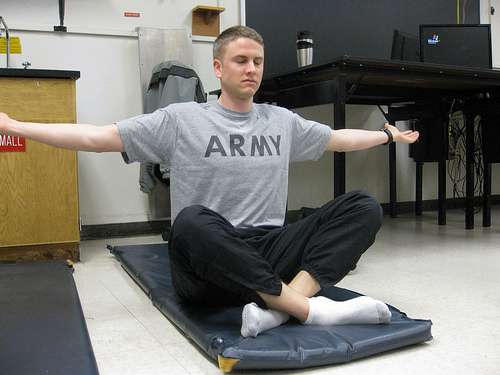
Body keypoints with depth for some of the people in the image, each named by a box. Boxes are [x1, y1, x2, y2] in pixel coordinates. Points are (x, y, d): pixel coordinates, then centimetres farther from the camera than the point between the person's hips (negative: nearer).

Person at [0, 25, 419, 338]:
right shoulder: (181, 119, 1)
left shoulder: (281, 120, 15)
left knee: (364, 207, -13)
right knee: (192, 222, -40)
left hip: (270, 251, 5)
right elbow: (97, 137, -1)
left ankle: (277, 307, -33)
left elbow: (339, 138, 29)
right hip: (207, 264, -4)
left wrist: (389, 134, 36)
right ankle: (312, 309, -31)